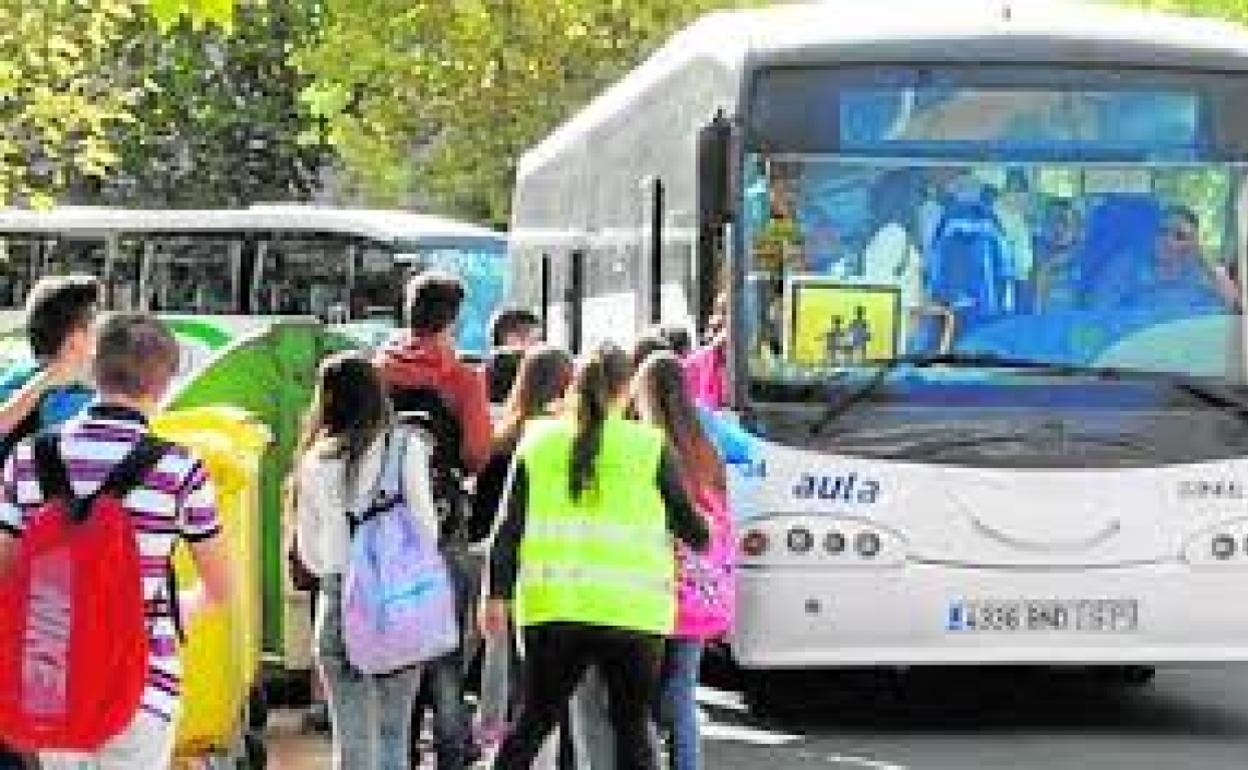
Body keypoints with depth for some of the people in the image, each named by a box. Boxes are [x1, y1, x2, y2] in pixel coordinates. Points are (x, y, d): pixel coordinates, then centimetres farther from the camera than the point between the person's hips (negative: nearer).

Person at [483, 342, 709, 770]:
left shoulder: (540, 442, 6)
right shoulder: (649, 447, -1)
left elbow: (511, 527, 2)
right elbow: (685, 519, 8)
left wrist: (498, 594, 3)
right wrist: (702, 537, 29)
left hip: (554, 607, 2)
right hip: (630, 610, -2)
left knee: (533, 722, 12)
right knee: (632, 729, 7)